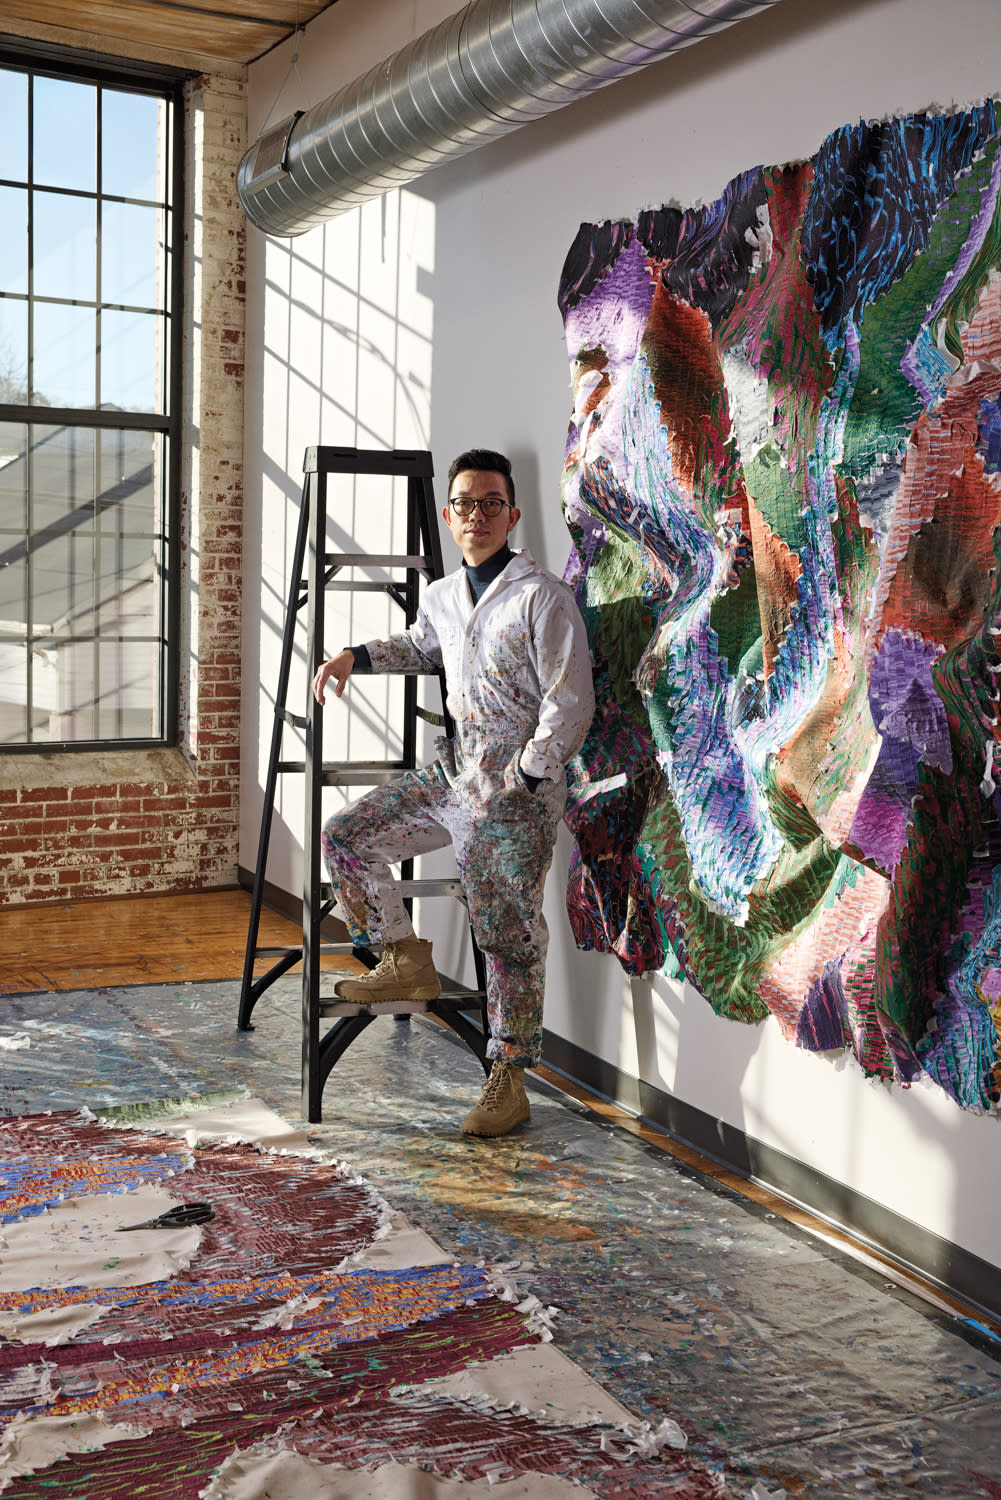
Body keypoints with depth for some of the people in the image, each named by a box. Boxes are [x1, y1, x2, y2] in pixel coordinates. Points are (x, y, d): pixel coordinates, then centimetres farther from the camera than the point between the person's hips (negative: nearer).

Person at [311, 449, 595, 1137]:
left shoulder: (543, 596, -12)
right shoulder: (442, 596, 10)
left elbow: (571, 703, -15)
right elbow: (420, 647, 33)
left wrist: (518, 780, -16)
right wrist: (355, 656, 17)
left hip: (520, 787, -7)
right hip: (452, 770, 7)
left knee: (511, 935, -3)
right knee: (346, 836, 3)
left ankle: (509, 1080, 9)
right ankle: (408, 961, 17)